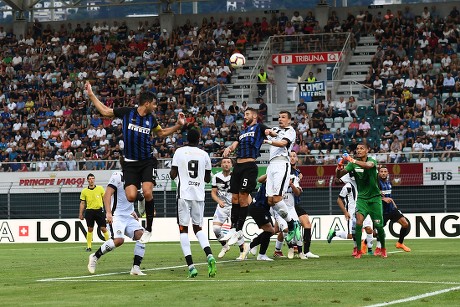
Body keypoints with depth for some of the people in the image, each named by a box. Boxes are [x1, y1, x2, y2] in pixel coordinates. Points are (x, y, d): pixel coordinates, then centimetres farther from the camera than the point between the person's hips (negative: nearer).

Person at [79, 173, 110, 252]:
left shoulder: (100, 188, 3)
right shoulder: (84, 191, 4)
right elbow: (82, 203, 8)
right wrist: (81, 214, 5)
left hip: (99, 210, -1)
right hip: (89, 211, 1)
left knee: (103, 228, -3)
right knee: (90, 229, 1)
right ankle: (88, 246, 6)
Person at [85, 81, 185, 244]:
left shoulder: (151, 119, 7)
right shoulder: (127, 112, -2)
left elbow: (161, 133, 28)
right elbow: (105, 111, 9)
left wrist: (178, 125, 17)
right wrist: (91, 94, 9)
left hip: (147, 161, 2)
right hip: (130, 162, -1)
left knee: (147, 192, -19)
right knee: (131, 196, -17)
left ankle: (148, 228, -4)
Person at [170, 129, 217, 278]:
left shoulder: (179, 152, -1)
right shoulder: (204, 155, 7)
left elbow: (173, 175, 0)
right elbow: (207, 178, 14)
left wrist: (171, 172, 22)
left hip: (184, 195, -3)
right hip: (199, 195, 3)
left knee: (183, 229, 2)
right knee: (198, 228, 16)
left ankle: (191, 266, -10)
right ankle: (209, 255, -9)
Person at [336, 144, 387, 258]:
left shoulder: (372, 160, -10)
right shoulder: (352, 164, -1)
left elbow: (368, 165, -36)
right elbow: (339, 175, -8)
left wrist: (353, 161, -50)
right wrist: (339, 169, -32)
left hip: (375, 198, -1)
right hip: (362, 198, 1)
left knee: (378, 225, 2)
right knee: (359, 221, -21)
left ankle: (383, 249, 27)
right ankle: (358, 251, -14)